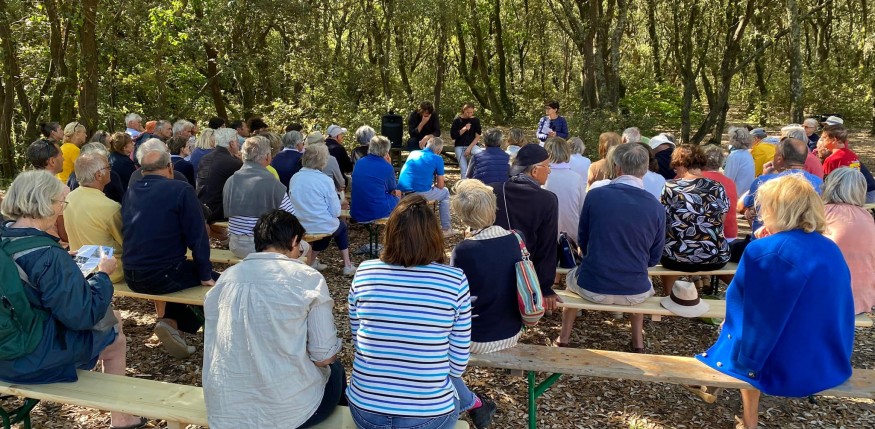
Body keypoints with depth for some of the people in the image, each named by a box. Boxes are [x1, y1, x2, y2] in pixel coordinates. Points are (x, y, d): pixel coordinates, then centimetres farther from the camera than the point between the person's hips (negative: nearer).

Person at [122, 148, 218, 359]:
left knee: (178, 270, 31)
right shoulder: (182, 190, -10)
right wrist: (205, 275, -3)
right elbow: (197, 236, -11)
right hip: (162, 276, -7)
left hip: (131, 277, 7)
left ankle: (170, 320, 13)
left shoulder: (131, 191, 9)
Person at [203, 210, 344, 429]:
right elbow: (324, 356, -10)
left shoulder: (225, 278, 4)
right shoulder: (308, 278, -9)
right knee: (334, 368, 28)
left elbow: (214, 348, 11)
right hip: (289, 409, -5)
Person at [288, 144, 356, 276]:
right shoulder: (325, 180, -18)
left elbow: (293, 203, 8)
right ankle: (347, 265, 27)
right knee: (343, 227, 30)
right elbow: (336, 211, -14)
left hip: (300, 226, 5)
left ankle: (311, 261, 28)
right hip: (322, 226, -4)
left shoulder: (294, 178, -5)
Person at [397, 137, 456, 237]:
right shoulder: (437, 159, 6)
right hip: (421, 193, -5)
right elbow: (440, 185, 7)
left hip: (402, 192, 6)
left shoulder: (413, 153, 20)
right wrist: (433, 185, 29)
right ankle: (446, 229, 21)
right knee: (445, 192, 24)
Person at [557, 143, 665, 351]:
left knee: (571, 277, 34)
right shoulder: (656, 207, -9)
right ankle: (638, 342, 37)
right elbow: (654, 258, 2)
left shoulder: (595, 195, -12)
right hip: (635, 293, 2)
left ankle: (564, 339, 36)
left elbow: (582, 242, 2)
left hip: (592, 288, -1)